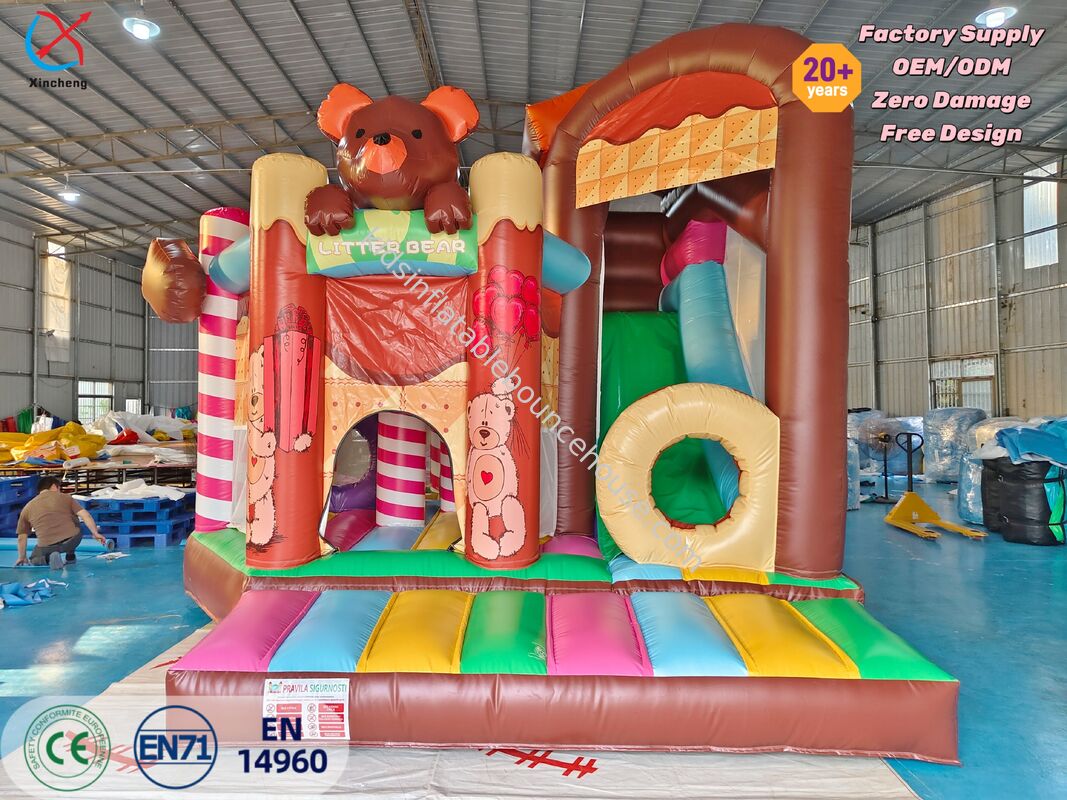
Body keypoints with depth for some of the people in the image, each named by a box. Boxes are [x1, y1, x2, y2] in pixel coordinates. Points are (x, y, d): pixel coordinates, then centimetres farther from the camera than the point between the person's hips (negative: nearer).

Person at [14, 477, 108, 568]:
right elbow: (85, 515, 1)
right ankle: (70, 556, 27)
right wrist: (95, 533, 5)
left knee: (34, 559, 32)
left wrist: (22, 557, 34)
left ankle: (48, 558, 1)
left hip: (47, 547, 0)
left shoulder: (27, 508, 16)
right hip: (72, 540, 0)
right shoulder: (65, 497, 10)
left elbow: (22, 537, 22)